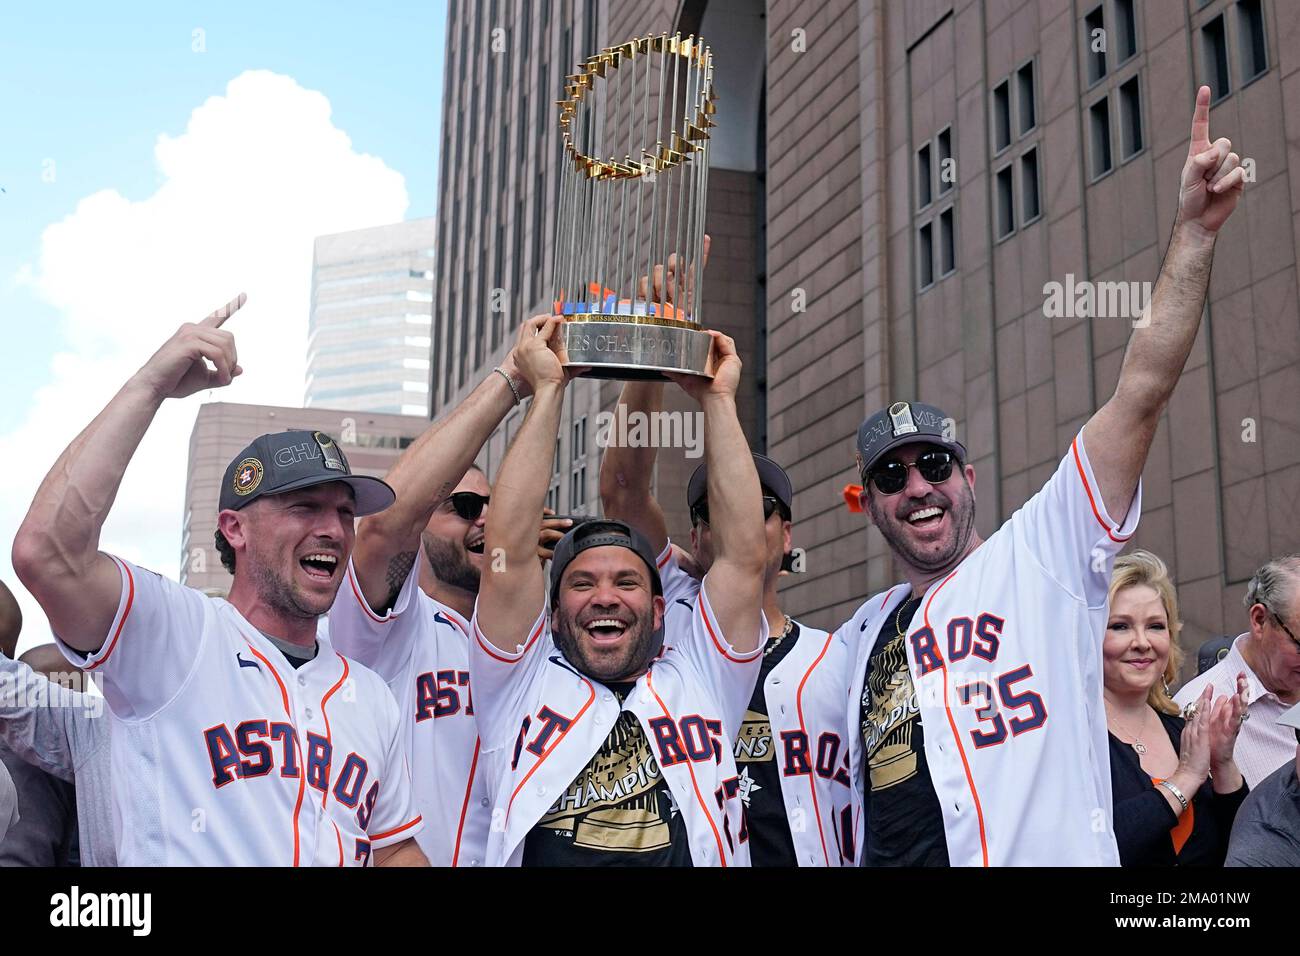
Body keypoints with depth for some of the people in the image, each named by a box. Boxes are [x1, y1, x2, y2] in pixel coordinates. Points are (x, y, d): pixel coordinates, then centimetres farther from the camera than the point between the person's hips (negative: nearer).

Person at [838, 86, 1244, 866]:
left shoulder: (1042, 555, -1)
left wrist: (1194, 231, -17)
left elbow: (1144, 391, -9)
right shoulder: (863, 633, 16)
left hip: (1054, 855, -5)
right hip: (891, 858, 5)